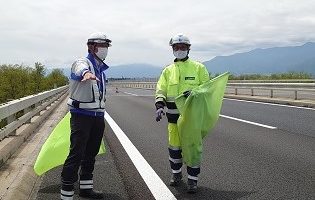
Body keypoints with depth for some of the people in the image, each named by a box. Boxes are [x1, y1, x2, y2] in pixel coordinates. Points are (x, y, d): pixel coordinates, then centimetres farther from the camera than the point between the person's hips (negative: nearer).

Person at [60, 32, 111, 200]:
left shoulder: (101, 69, 15)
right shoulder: (82, 63, -10)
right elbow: (81, 69, -37)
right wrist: (87, 73, -61)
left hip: (98, 117, 8)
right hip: (81, 116, -8)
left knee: (91, 154, 16)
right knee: (76, 155, -10)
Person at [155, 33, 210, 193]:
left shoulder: (198, 68, 3)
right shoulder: (168, 70, 11)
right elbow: (160, 90, 7)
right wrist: (159, 106, -10)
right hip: (173, 115, 3)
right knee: (174, 146, 12)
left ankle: (192, 179, 12)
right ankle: (176, 173, 32)